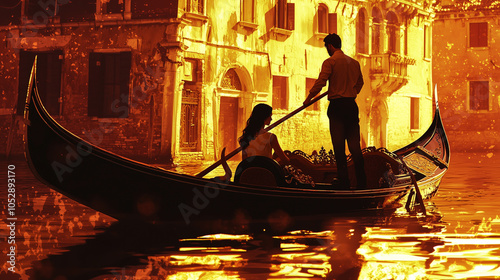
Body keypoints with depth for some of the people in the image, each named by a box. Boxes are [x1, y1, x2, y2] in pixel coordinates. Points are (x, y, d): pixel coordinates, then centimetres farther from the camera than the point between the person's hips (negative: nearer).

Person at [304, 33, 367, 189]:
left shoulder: (330, 62, -7)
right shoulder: (354, 62, 12)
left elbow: (320, 83, -13)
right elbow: (360, 83, 23)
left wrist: (308, 98, -1)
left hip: (337, 106, -5)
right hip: (352, 105, 5)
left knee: (339, 144, -1)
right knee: (354, 142, 5)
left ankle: (343, 179, -1)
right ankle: (361, 180, 1)